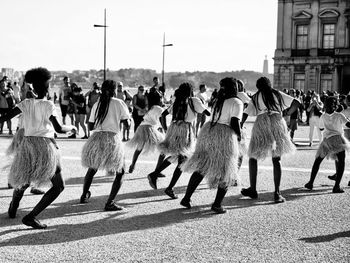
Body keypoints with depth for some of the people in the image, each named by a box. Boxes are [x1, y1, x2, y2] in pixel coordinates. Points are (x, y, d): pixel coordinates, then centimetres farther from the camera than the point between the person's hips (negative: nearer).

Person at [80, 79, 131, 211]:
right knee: (120, 172, 8)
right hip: (112, 139, -4)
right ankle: (110, 203, -2)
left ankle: (84, 196, 40)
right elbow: (126, 120, -1)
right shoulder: (118, 103, 0)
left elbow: (91, 126, 13)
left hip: (96, 138, 5)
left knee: (92, 168, 25)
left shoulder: (97, 104, 11)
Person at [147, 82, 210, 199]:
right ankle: (170, 188, -3)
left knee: (174, 156, 23)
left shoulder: (177, 102, 16)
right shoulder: (194, 100, 0)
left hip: (173, 128, 6)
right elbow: (207, 113, -7)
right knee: (182, 161, 0)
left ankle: (154, 174, 11)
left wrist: (165, 128, 24)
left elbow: (163, 114, 18)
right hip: (185, 130, -6)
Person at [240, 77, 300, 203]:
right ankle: (277, 193, -1)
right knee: (276, 160, 5)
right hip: (277, 122, 1)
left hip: (261, 123, -1)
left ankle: (253, 189, 15)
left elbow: (245, 114, 6)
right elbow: (296, 103, 9)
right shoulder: (278, 94, 16)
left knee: (253, 157, 14)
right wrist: (288, 114, 20)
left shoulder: (255, 98, 15)